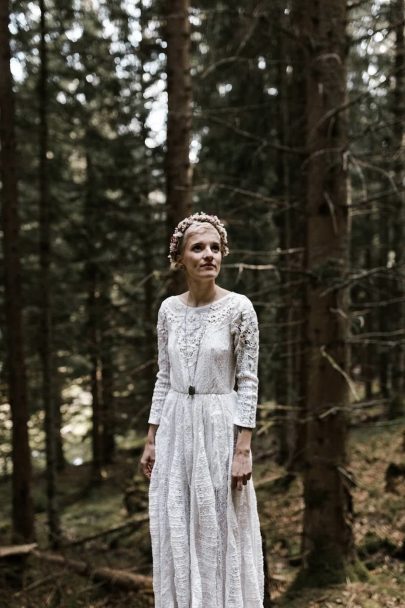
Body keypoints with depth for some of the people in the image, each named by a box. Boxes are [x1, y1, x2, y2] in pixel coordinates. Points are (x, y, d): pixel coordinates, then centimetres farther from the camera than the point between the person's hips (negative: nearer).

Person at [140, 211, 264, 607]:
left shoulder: (238, 308, -9)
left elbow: (248, 381, -8)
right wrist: (151, 439, 8)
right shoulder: (169, 309, 3)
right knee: (176, 535, 12)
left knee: (221, 535, 5)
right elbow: (164, 377, 9)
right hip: (175, 428, 4)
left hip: (219, 427, -4)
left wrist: (243, 449, -13)